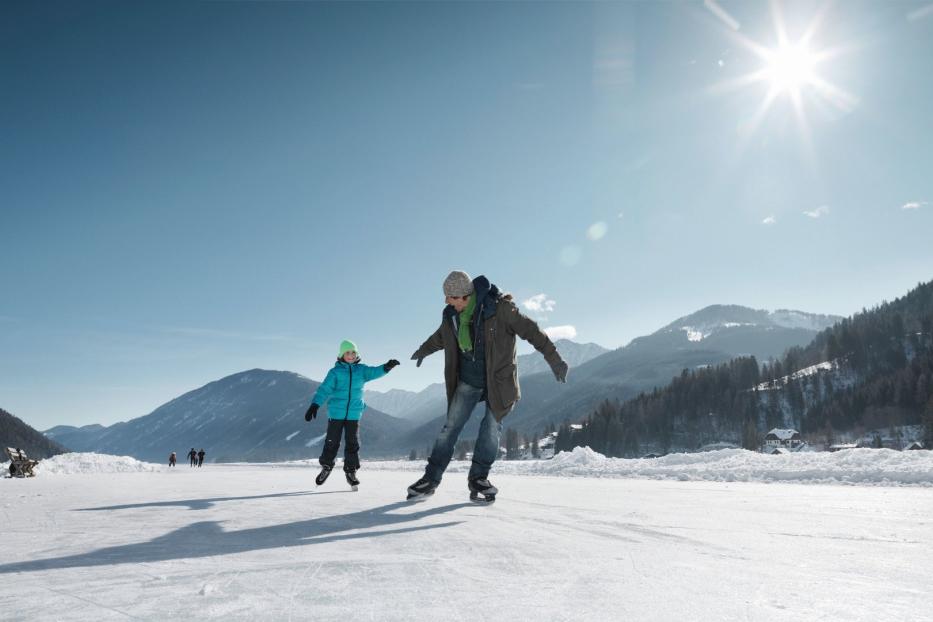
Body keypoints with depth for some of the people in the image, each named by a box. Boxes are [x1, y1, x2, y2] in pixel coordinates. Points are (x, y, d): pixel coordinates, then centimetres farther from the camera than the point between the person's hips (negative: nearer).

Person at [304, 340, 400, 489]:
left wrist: (386, 367, -33)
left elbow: (374, 372, -12)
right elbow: (324, 389, -10)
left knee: (352, 443, 2)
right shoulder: (335, 372, -4)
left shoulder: (361, 370, 3)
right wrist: (315, 405, -21)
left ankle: (350, 471, 14)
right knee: (332, 442, 6)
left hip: (354, 414, 2)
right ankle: (326, 467, 27)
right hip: (336, 413, -2)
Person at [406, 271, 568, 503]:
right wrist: (423, 351, 38)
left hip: (498, 378, -3)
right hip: (468, 379, 4)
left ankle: (478, 477, 10)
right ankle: (431, 478, 7)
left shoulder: (498, 307, -20)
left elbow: (531, 331, -18)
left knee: (492, 427, -5)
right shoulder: (452, 315, -3)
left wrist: (555, 360, -21)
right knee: (451, 427, 1)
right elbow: (440, 337, 19)